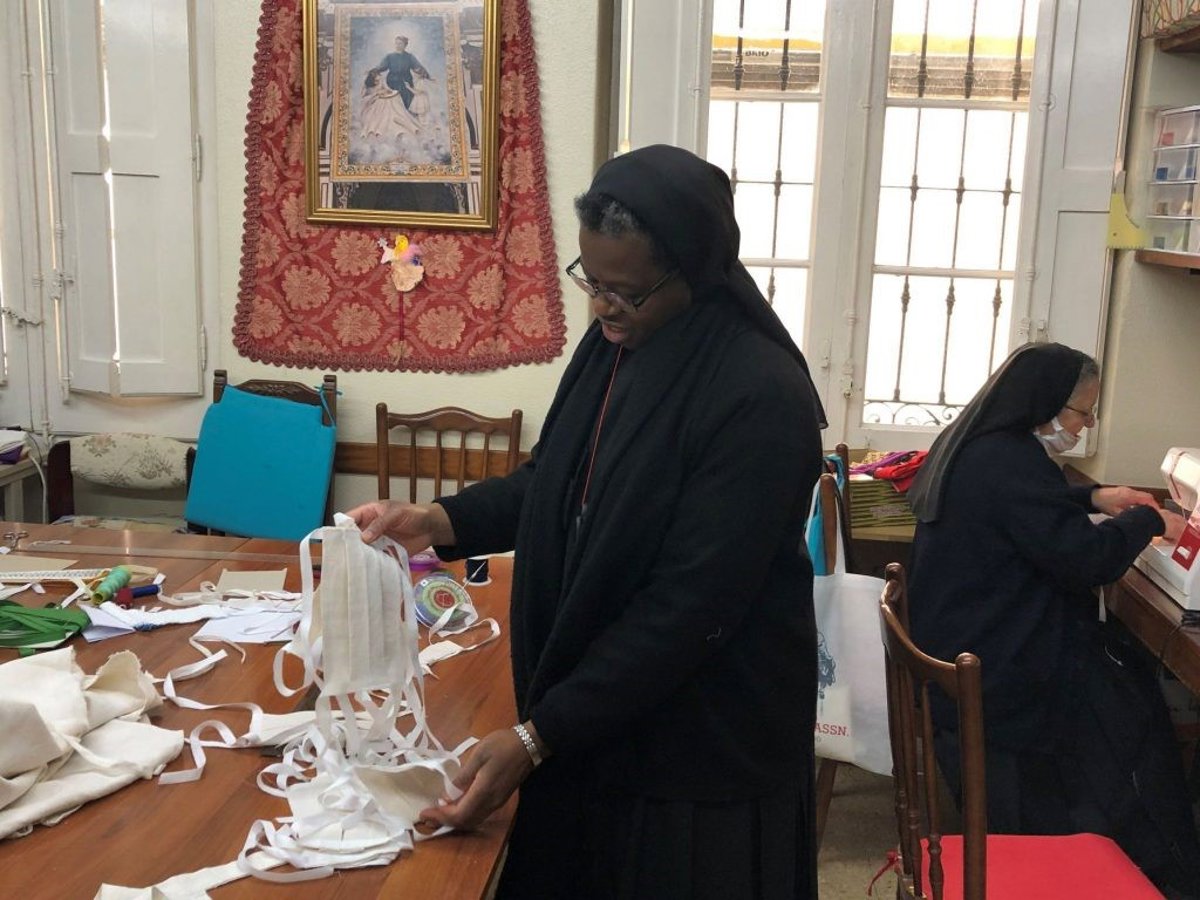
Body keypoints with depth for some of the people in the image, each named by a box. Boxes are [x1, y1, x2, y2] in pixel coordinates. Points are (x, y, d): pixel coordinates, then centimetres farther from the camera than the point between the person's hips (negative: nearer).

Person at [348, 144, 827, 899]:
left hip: (702, 742, -7)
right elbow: (559, 482, 12)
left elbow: (687, 607, -26)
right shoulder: (617, 341, -1)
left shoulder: (762, 397, -25)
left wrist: (535, 737, -26)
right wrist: (441, 521, -4)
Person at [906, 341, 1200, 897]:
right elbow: (1085, 559, -24)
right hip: (995, 673, -10)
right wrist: (1148, 522, -7)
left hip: (957, 639, 10)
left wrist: (1092, 498, 17)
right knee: (1131, 700, 5)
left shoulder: (971, 446, 8)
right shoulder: (1009, 461, -24)